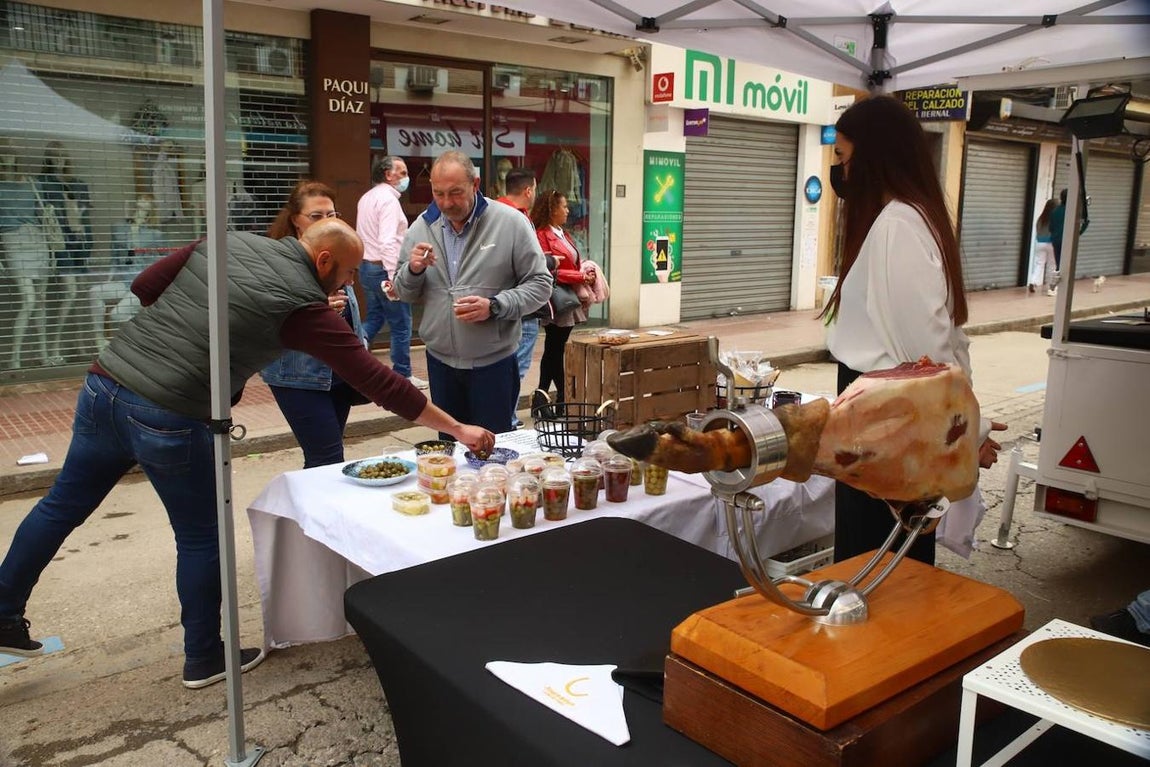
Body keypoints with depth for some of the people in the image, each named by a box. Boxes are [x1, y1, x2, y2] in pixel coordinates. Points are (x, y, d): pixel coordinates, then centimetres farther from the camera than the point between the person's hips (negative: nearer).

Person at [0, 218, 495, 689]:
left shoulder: (227, 242, 7)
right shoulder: (301, 305, -11)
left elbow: (144, 286, 11)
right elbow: (375, 379, -12)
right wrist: (457, 428, -8)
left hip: (103, 386, 7)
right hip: (167, 419, -7)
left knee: (64, 505, 22)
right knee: (201, 538, 11)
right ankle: (204, 659, 26)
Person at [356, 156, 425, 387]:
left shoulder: (367, 198, 13)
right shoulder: (388, 199, -16)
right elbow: (388, 242, -25)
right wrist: (394, 277, -27)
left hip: (367, 266, 9)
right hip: (384, 268, -9)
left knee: (374, 318, 20)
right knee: (401, 325, 2)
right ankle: (403, 375, 11)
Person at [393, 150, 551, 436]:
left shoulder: (511, 223, -9)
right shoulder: (421, 227, 3)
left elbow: (540, 284, -7)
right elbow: (404, 293, 10)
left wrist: (494, 307, -21)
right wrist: (413, 270, -12)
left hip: (493, 362, -4)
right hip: (440, 361, 4)